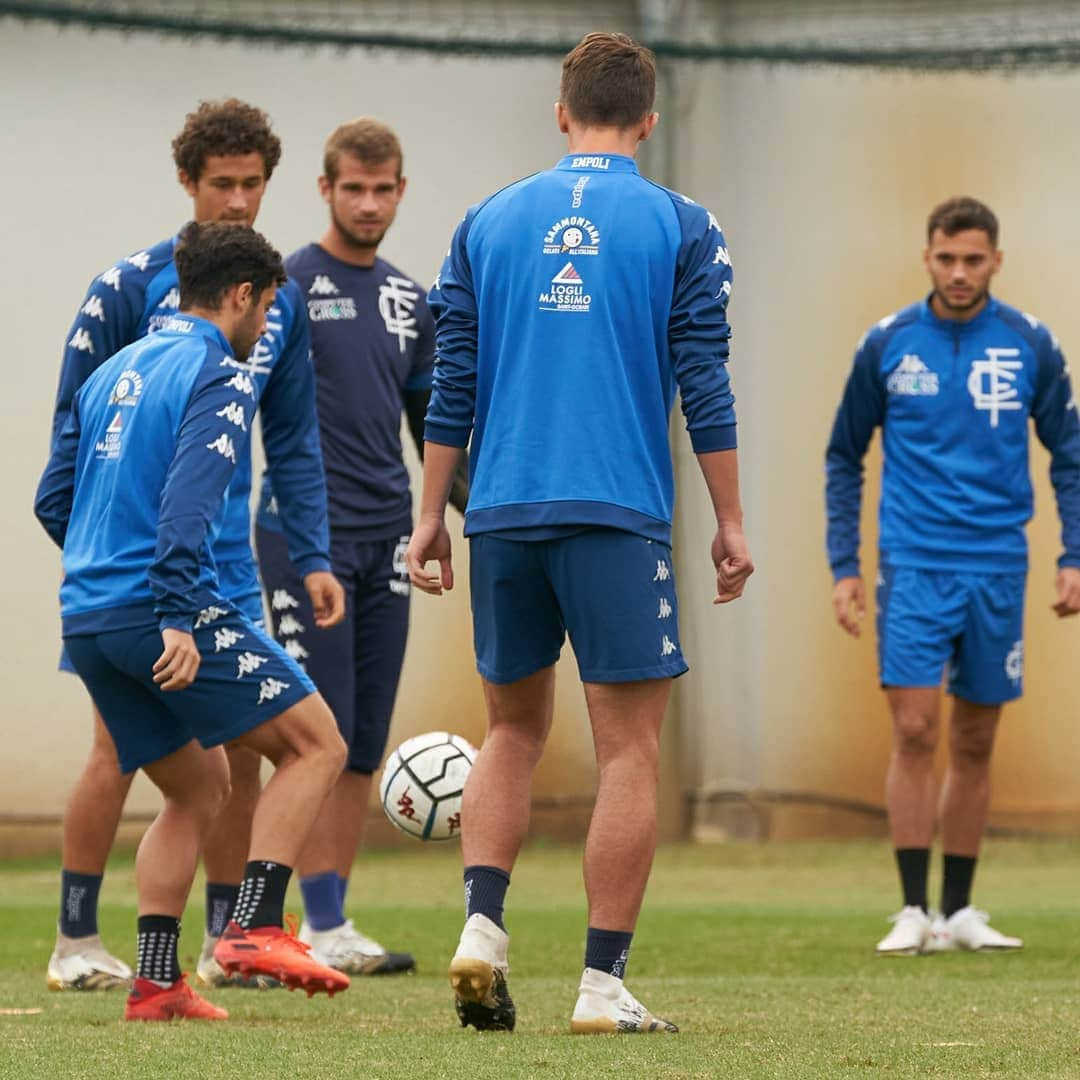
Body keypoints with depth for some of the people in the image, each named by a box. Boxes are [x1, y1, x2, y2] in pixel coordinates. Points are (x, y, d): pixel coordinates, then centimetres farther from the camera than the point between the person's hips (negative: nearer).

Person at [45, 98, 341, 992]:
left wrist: (313, 556, 7)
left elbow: (295, 442, 14)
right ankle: (77, 942, 3)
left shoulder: (281, 301, 9)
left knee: (240, 748, 4)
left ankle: (224, 942, 13)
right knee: (121, 746, -6)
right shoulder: (129, 287, -6)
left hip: (226, 565, 5)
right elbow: (74, 425, -3)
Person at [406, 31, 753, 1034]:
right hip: (619, 518, -3)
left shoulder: (488, 222, 9)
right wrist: (729, 522, 4)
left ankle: (481, 925, -1)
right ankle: (604, 983, -2)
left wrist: (431, 515, 13)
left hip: (501, 513, 3)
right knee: (628, 751, 2)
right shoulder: (680, 228, 1)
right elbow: (705, 386, -2)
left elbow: (452, 385, 8)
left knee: (513, 729, 18)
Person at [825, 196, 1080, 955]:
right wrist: (844, 565, 3)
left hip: (997, 570, 1)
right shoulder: (887, 345, 1)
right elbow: (844, 459, 9)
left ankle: (959, 911, 14)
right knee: (915, 730, -11)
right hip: (914, 565, -1)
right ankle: (914, 912, -7)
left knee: (976, 742, 6)